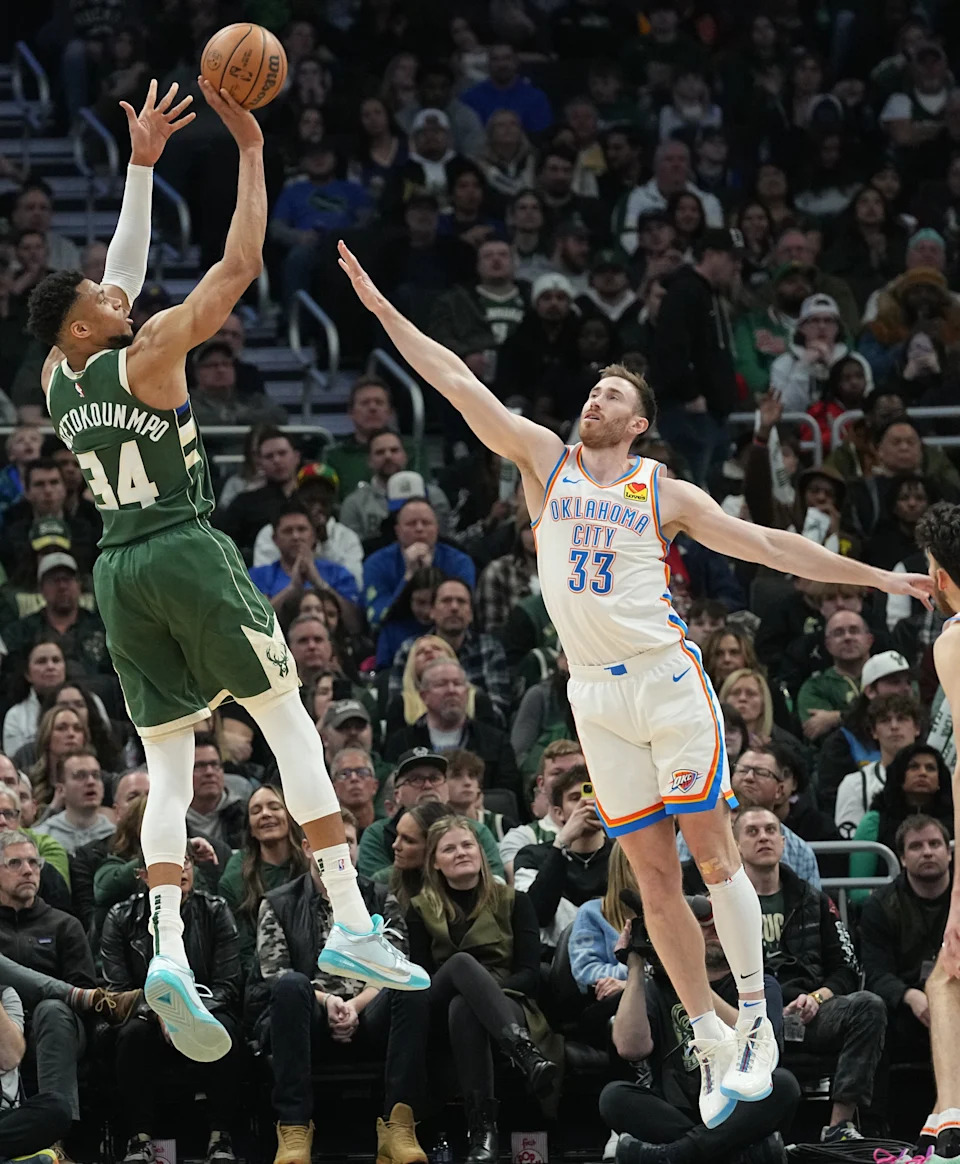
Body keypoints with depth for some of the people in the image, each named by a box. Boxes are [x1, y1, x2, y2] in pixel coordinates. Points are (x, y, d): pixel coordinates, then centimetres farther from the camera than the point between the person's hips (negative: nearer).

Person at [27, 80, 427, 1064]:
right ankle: (349, 922, -4)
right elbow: (238, 266, -10)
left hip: (118, 569, 6)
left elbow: (122, 270, 21)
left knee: (168, 770, 3)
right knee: (290, 724, 2)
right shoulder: (142, 359, -9)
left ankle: (167, 951, -15)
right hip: (186, 552, -6)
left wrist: (140, 162, 24)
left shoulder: (56, 380, 9)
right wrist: (251, 149, -4)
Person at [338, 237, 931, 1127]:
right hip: (595, 694, 2)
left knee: (712, 852, -6)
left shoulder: (665, 493, 5)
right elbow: (457, 382, 5)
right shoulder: (545, 461, 8)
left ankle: (756, 1021, 0)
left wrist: (877, 578, 5)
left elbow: (766, 544, 7)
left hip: (667, 677, -2)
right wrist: (380, 308, 2)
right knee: (653, 875, 2)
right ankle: (709, 1037, 8)